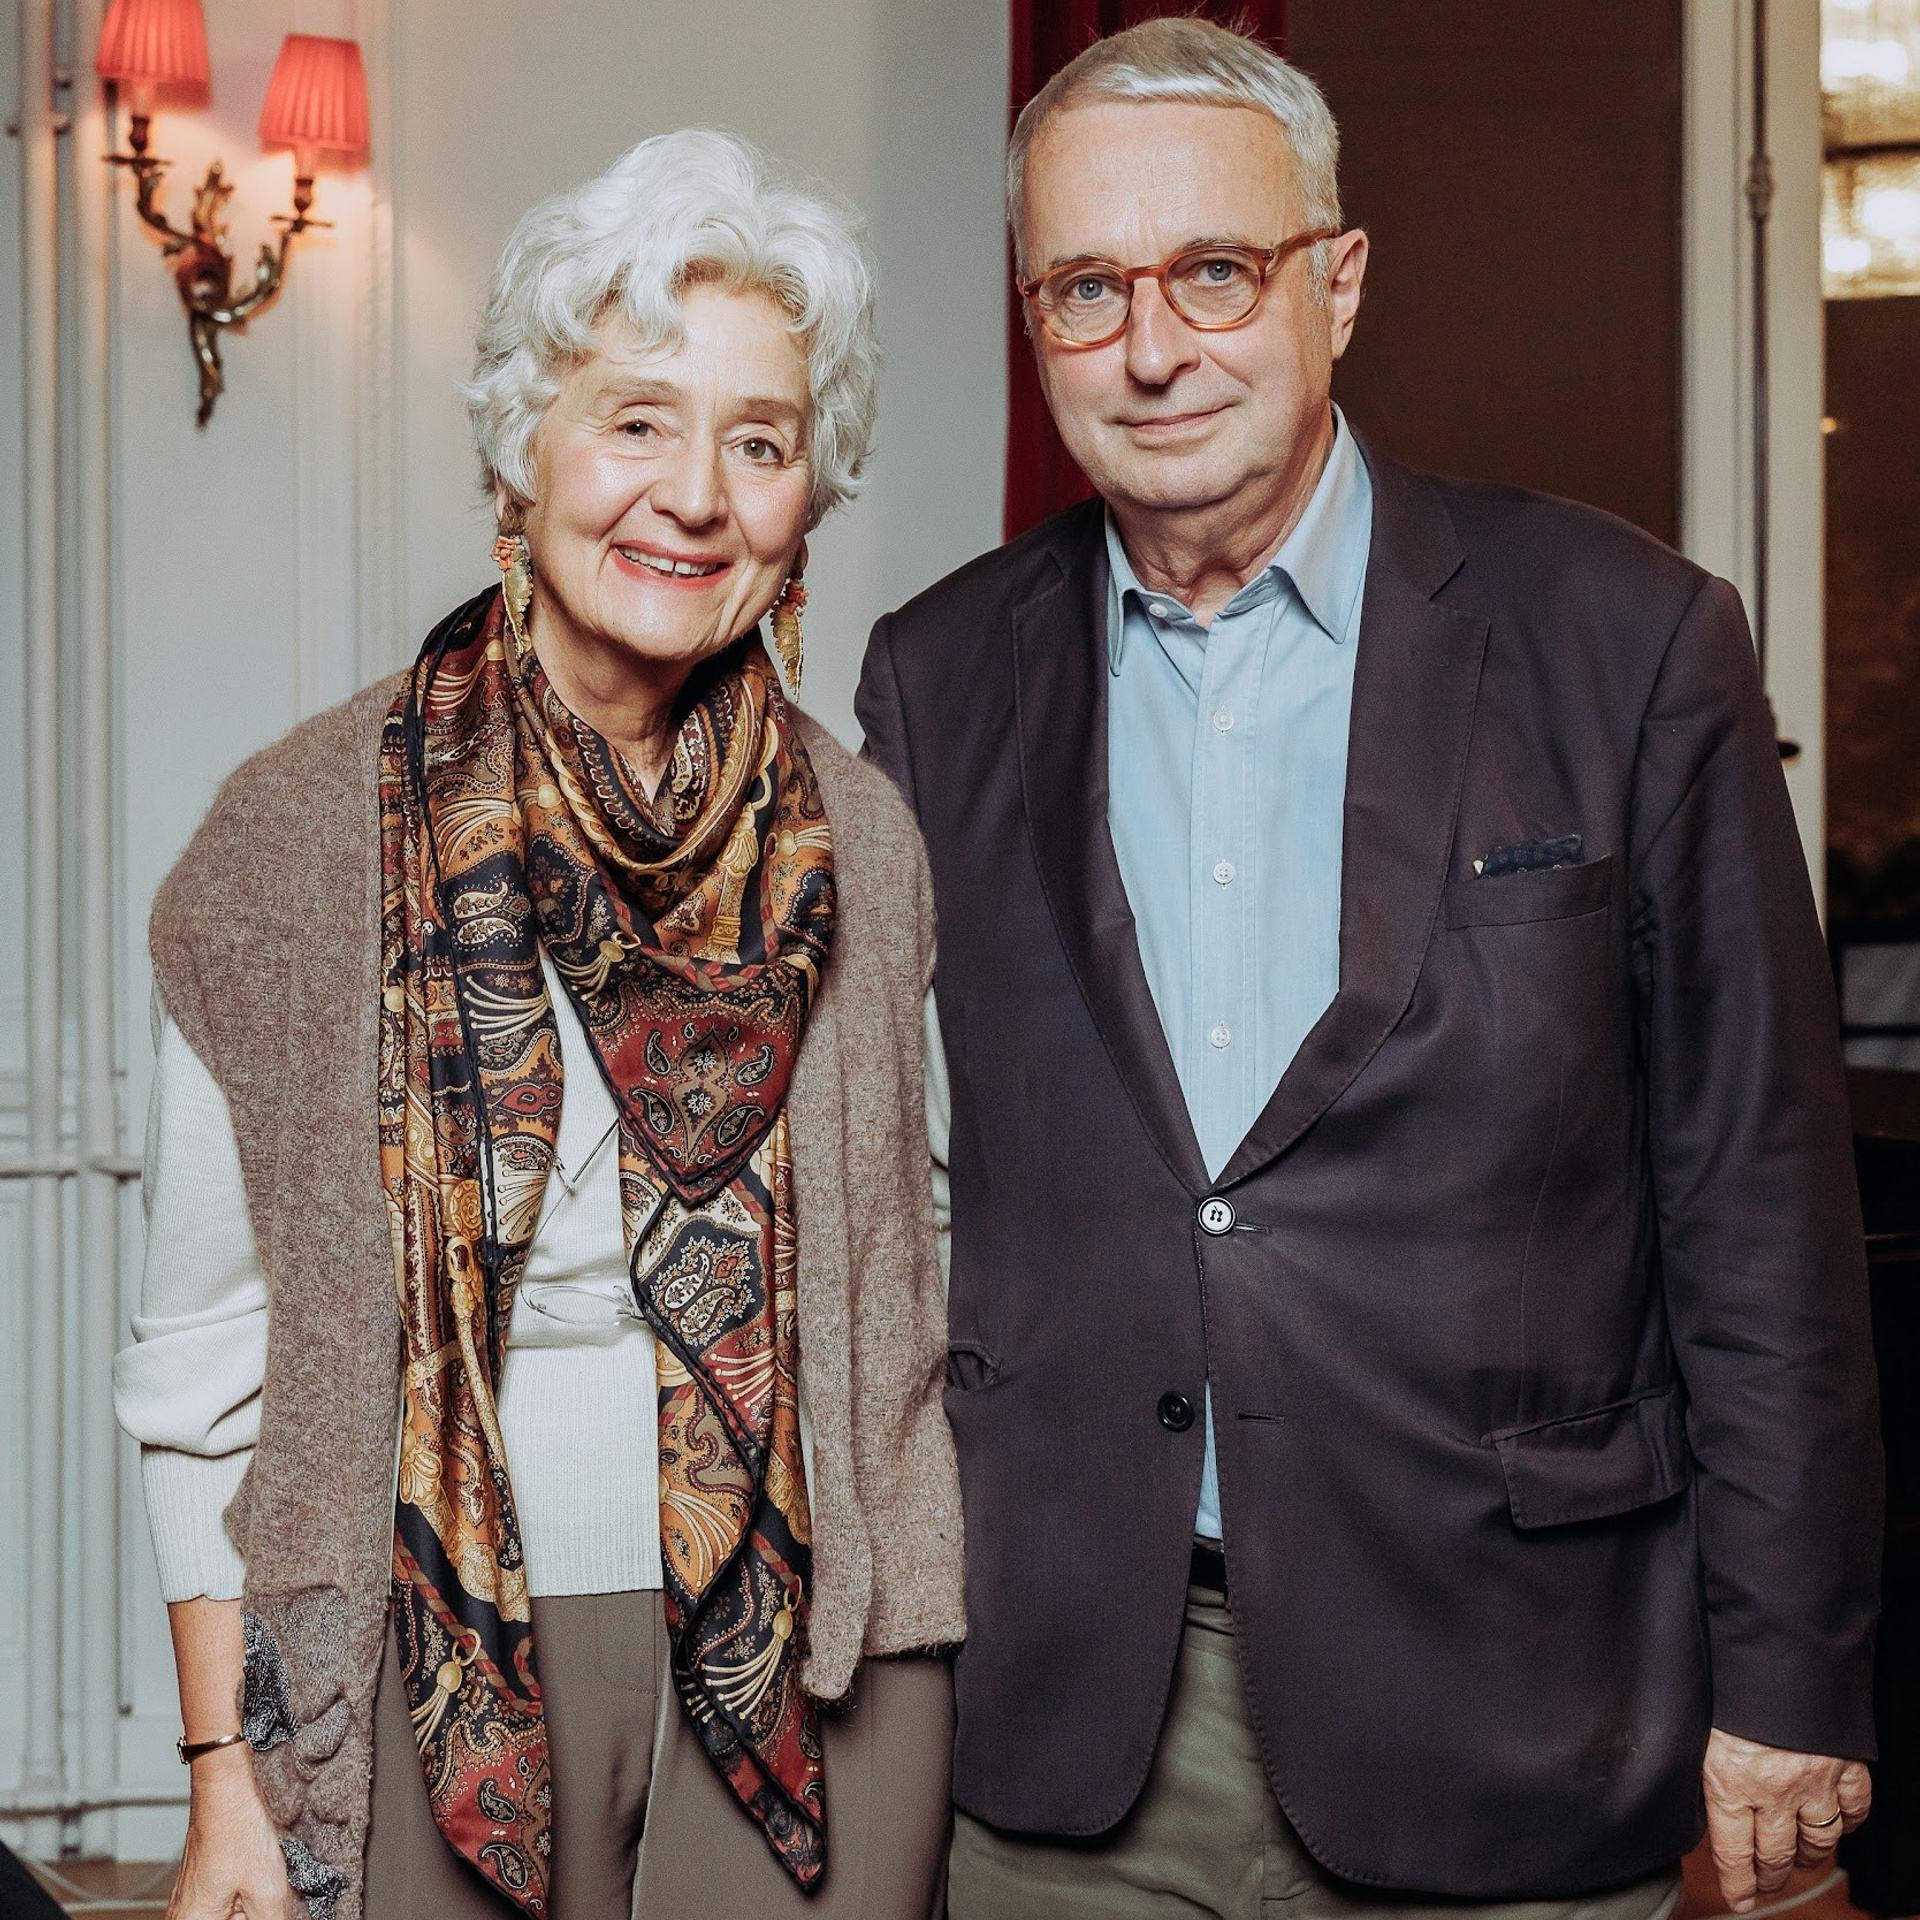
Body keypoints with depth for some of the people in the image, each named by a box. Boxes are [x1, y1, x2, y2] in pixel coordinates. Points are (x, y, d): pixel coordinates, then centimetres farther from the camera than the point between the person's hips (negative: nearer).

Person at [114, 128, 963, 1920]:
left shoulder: (865, 846, 1)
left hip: (807, 1660, 2)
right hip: (428, 1650, -2)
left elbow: (899, 1287, 9)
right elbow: (205, 1357, -3)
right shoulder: (296, 833, -6)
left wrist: (924, 1633, 5)